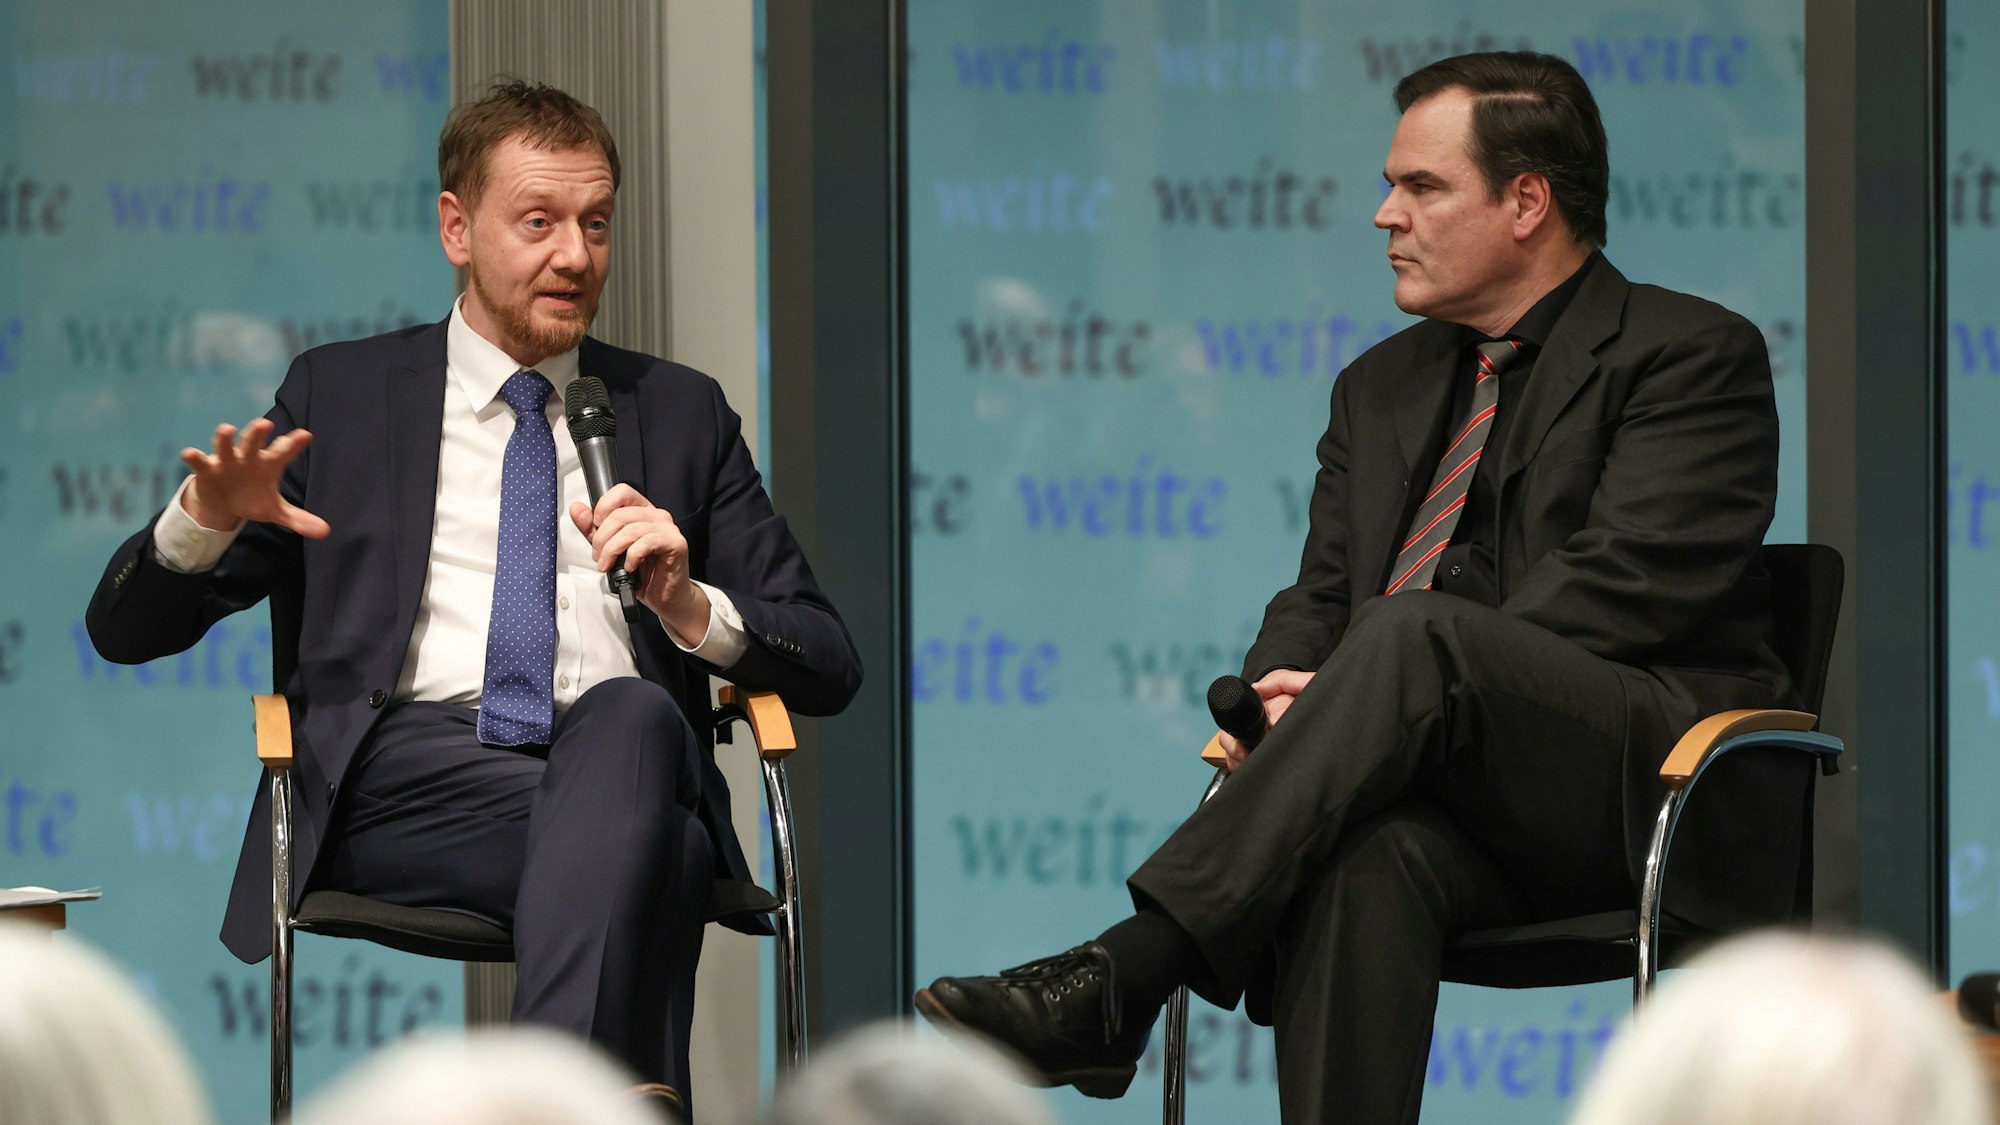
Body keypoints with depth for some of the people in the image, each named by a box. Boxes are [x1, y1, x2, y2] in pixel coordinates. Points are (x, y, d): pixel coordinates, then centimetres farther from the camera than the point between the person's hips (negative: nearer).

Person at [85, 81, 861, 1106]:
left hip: (622, 753, 1)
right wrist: (206, 517, -8)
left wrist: (690, 608, -3)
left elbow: (828, 667, 20)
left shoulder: (681, 414, 25)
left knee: (630, 713, -38)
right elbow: (125, 629, 16)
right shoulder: (339, 396, 21)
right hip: (404, 778, -1)